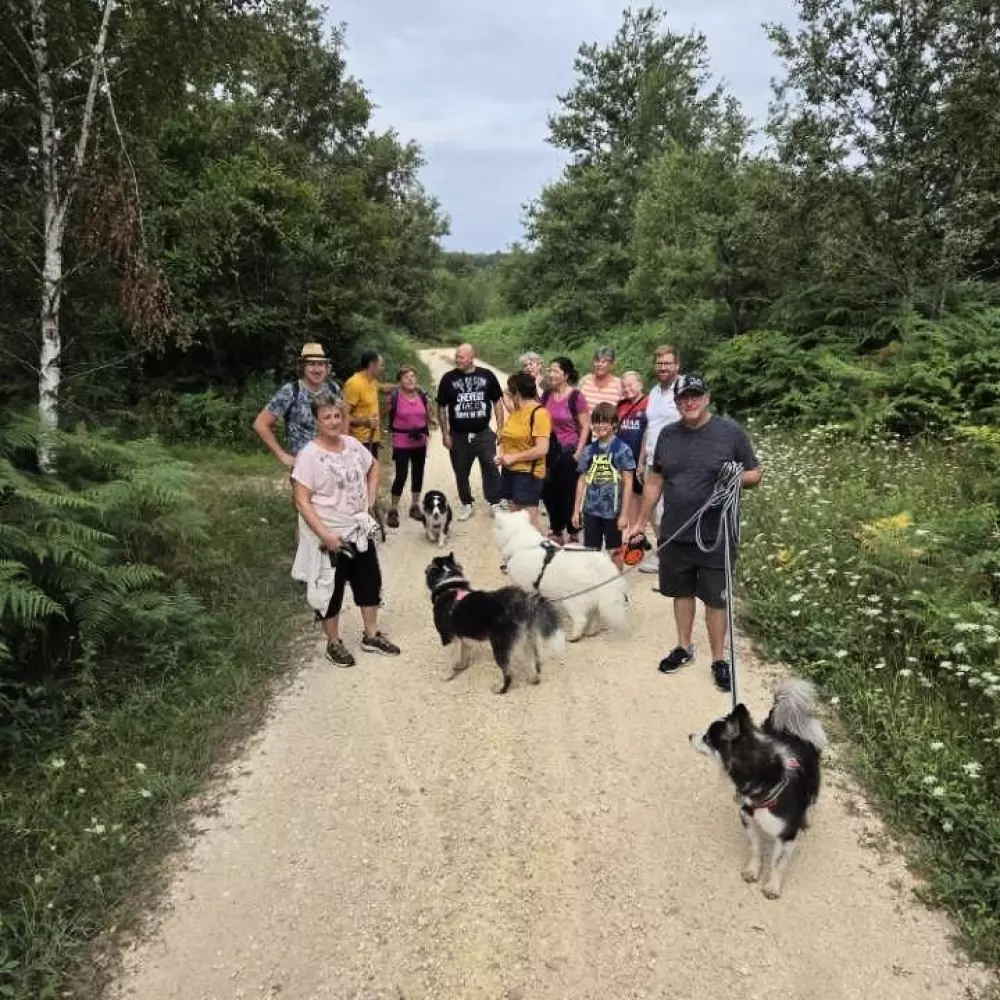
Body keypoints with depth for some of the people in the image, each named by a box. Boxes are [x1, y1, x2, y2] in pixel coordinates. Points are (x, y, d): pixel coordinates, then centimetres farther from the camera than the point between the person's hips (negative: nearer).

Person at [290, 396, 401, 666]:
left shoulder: (352, 444, -1)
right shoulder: (309, 456, -19)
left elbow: (373, 466, 19)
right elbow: (302, 501, -20)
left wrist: (370, 499, 8)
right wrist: (325, 534, -24)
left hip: (360, 530, 6)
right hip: (331, 536, -6)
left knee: (370, 582, 16)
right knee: (331, 590, 9)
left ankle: (371, 636, 35)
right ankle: (334, 644, 28)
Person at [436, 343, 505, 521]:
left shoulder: (487, 376, -3)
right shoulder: (448, 378, -3)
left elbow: (497, 402, 4)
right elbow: (441, 407, 2)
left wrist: (500, 428, -1)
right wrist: (445, 433, -1)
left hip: (483, 433, -1)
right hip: (458, 435, 1)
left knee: (491, 468, -1)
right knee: (461, 472, 10)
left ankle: (495, 503, 12)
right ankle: (467, 504, 25)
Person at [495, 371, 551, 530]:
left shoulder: (539, 413, -15)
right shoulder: (515, 411, 9)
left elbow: (542, 449, -23)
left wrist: (513, 457, -16)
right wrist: (501, 454, 4)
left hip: (528, 474, -8)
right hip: (509, 471, 8)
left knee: (529, 522, -6)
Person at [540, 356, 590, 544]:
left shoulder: (576, 396, -12)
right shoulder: (547, 395, 5)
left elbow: (585, 427, -10)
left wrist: (578, 453, -12)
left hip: (568, 451, -6)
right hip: (550, 451, 6)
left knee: (569, 494, 4)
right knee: (549, 492, 11)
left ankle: (573, 533, 21)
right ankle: (557, 531, 28)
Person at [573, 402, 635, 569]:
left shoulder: (622, 449, -7)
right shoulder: (589, 450, 5)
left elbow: (628, 483, -7)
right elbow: (582, 481, 10)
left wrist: (624, 513, -10)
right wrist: (577, 509, 8)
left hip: (613, 510, -3)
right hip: (591, 509, 4)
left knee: (614, 551, 9)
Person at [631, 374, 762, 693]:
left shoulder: (731, 432, -6)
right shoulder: (668, 434, 5)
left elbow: (755, 474, -1)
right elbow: (654, 481, 11)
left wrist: (737, 478, -23)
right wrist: (641, 522, 12)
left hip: (716, 535, -3)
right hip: (675, 533, 4)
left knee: (716, 598, 6)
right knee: (682, 592, 17)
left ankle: (719, 660, 20)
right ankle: (684, 647, 34)